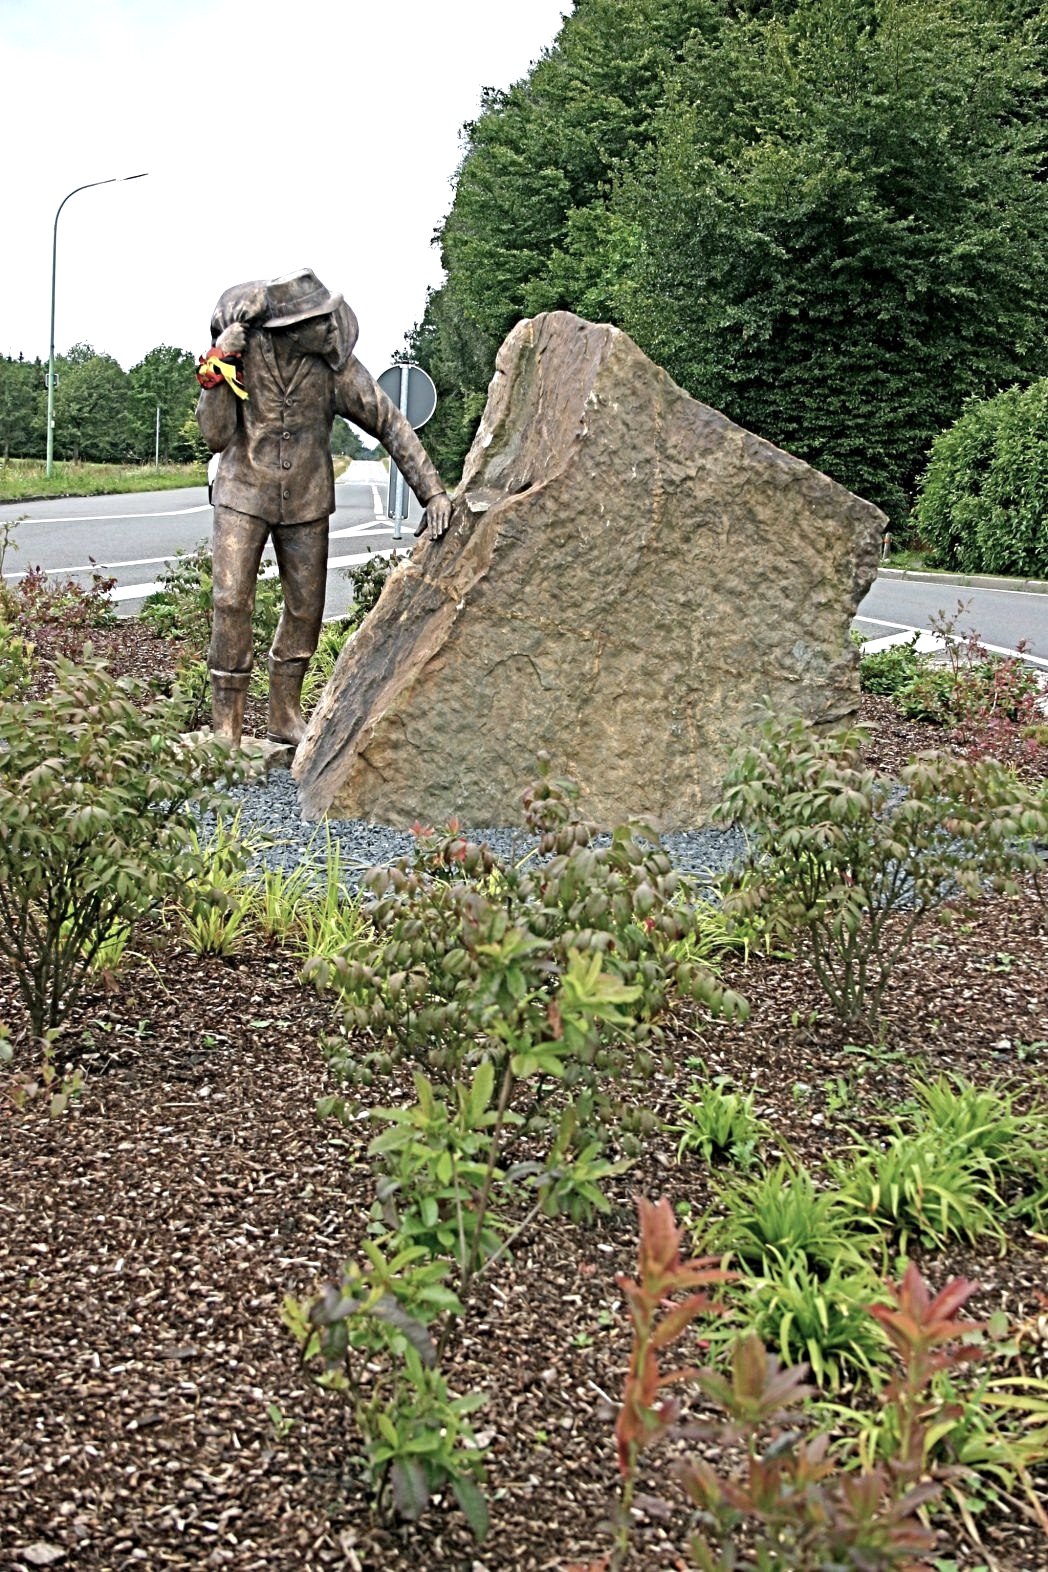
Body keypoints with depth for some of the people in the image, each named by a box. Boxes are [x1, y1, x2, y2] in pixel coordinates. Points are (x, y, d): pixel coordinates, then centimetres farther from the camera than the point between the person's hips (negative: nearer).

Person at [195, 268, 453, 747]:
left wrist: (433, 491, -15)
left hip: (306, 502, 2)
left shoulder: (334, 363, -13)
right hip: (244, 495, -2)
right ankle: (226, 725, -3)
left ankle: (284, 715, 23)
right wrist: (216, 371, -26)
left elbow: (391, 424, -9)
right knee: (232, 603, -12)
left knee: (306, 607, 7)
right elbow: (216, 437, -14)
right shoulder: (240, 349, -15)